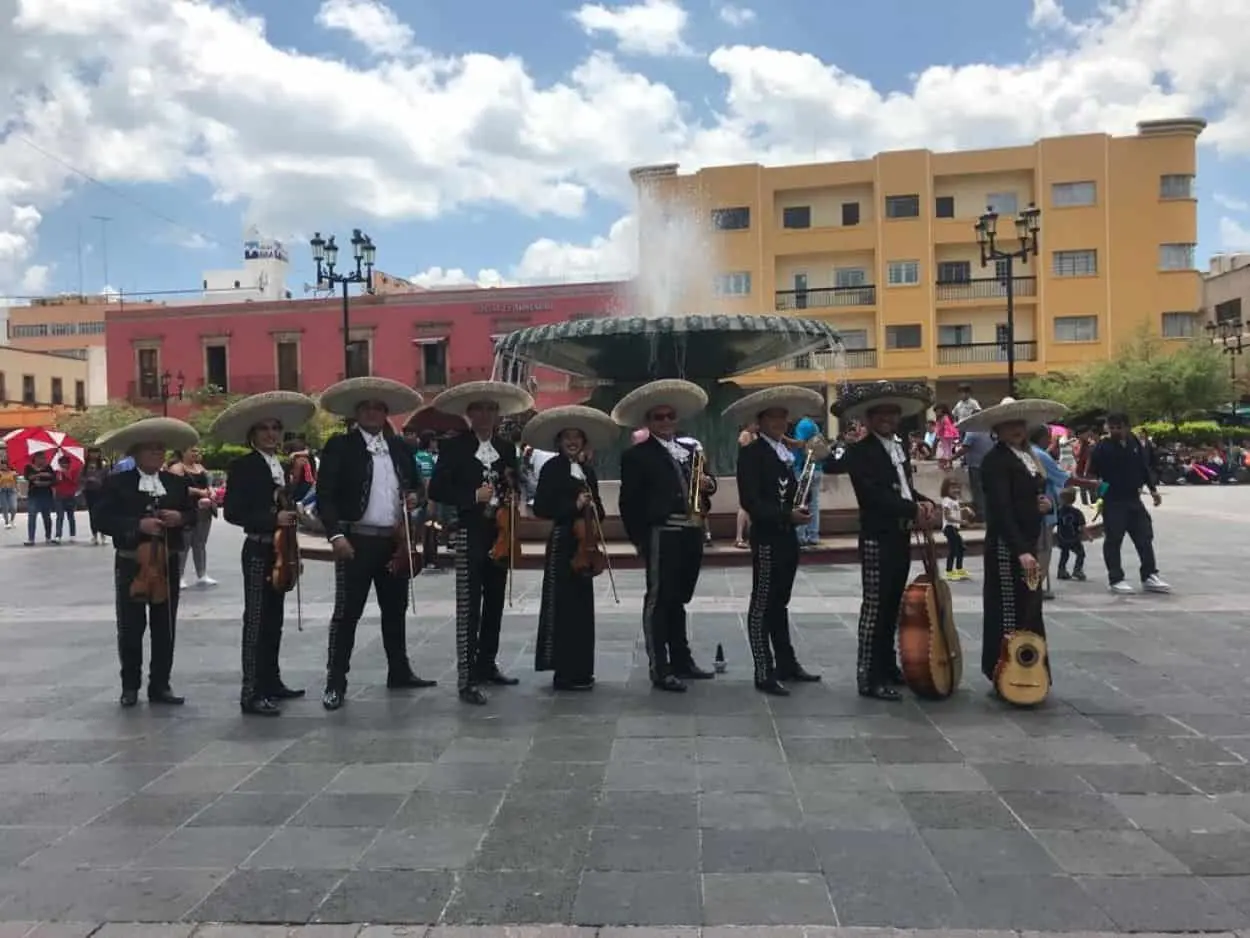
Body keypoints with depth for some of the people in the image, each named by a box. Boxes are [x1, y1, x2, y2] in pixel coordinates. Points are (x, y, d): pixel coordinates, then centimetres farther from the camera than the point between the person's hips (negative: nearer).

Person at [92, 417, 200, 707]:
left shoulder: (177, 483, 9)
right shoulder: (117, 482, -2)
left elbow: (192, 514, 11)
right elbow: (103, 519, -10)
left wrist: (180, 517, -12)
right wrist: (138, 525, -22)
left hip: (168, 563, 3)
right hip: (131, 564, -3)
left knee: (165, 627, 7)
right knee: (130, 627, 5)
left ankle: (160, 685, 17)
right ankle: (130, 686, 18)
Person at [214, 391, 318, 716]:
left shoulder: (282, 466, 15)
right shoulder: (242, 466, -8)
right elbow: (232, 512, -16)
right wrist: (273, 518, -22)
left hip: (280, 551, 8)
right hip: (258, 550, -8)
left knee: (274, 620, 14)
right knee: (256, 621, -7)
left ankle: (271, 682, 24)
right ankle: (251, 694, -6)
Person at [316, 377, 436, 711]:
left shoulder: (399, 446, 12)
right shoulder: (340, 446, -3)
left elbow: (412, 485, 21)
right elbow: (325, 495, -8)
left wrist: (413, 497, -2)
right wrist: (336, 534, -19)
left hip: (395, 541, 5)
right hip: (356, 540, -5)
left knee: (396, 609, 15)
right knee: (347, 612, -2)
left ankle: (399, 671, 27)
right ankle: (335, 682, 5)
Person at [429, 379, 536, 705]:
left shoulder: (507, 448, 10)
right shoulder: (454, 447, -4)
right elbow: (436, 491, -8)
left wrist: (513, 498, -2)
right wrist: (473, 496, -19)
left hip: (500, 534, 6)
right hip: (471, 534, -6)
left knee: (495, 604, 14)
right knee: (469, 608, -8)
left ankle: (487, 665, 27)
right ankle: (467, 679, -6)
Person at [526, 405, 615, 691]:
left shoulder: (588, 469, 14)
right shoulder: (552, 468, -5)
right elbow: (541, 507, -11)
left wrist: (596, 524, -1)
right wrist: (573, 506, -18)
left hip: (583, 542, 7)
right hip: (563, 542, -7)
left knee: (582, 604, 11)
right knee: (564, 604, -5)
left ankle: (580, 669, 20)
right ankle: (565, 673, 2)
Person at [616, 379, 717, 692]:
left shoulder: (690, 450, 18)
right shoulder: (636, 455, -2)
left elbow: (702, 485, 22)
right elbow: (629, 502, -6)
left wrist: (709, 484, -2)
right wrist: (638, 539, -12)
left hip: (691, 532, 7)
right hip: (661, 534, -6)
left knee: (678, 599, 17)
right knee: (659, 599, -3)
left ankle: (681, 660, 27)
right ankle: (660, 669, 0)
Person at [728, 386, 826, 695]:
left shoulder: (789, 451, 13)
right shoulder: (751, 452, -11)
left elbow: (791, 492, 14)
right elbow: (749, 501, -19)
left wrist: (808, 491, -5)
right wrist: (787, 514, -25)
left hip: (788, 535, 8)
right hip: (767, 537, -8)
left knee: (780, 602, 17)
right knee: (762, 605, -1)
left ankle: (786, 663, 26)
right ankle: (764, 673, 4)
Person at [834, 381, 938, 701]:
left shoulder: (900, 449, 17)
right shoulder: (859, 452, -10)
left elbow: (907, 489, 18)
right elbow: (874, 495, -21)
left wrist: (926, 503, -3)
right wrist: (914, 510, -22)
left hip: (901, 537, 8)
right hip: (878, 538, -8)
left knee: (892, 606, 15)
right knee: (875, 607, -6)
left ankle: (887, 665, 26)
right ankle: (869, 678, -2)